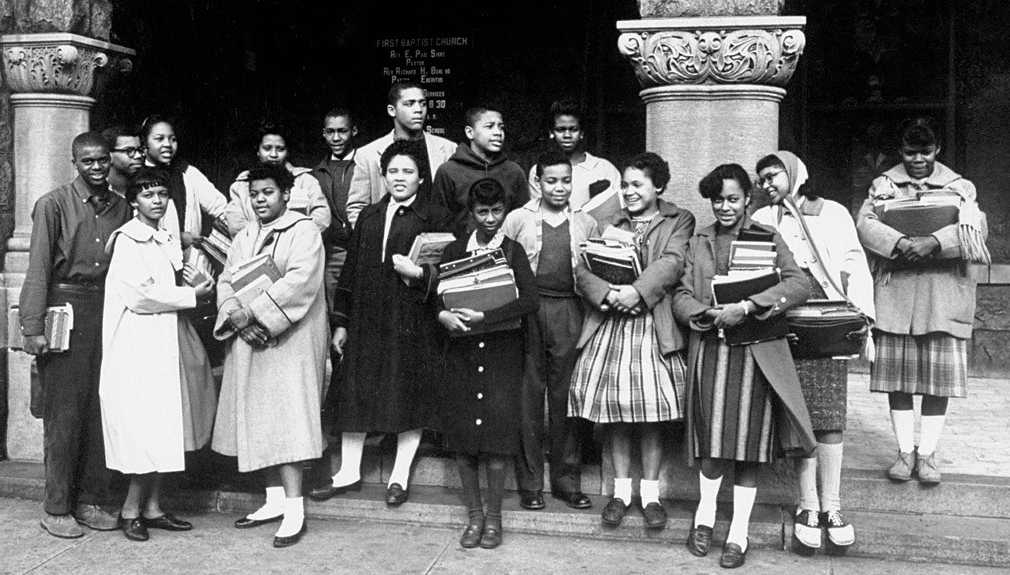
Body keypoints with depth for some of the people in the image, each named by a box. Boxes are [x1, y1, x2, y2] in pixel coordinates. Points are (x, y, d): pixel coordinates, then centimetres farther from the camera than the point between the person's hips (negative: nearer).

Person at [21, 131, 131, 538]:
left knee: (101, 408, 6)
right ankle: (56, 509, 8)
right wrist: (33, 329, -10)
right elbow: (39, 268, -5)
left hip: (108, 311, 4)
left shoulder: (120, 207, 11)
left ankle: (90, 501, 16)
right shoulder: (53, 205, -2)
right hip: (65, 310, -4)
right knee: (64, 411, -1)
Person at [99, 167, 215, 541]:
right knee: (144, 430, -7)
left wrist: (191, 283, 2)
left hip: (163, 345, 8)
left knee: (164, 430, 7)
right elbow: (140, 296, -15)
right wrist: (191, 295, -8)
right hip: (134, 347, -8)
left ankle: (151, 508, 15)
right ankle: (131, 510, 5)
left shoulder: (167, 242, 16)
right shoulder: (126, 240, -7)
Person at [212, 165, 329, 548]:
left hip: (288, 340, -7)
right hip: (248, 342, 7)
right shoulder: (244, 237, 17)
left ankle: (294, 509, -7)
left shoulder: (304, 230, -4)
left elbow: (298, 280, -17)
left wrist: (252, 312, -18)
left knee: (285, 421, -10)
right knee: (257, 422, 8)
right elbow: (226, 281, 9)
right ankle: (275, 499, 17)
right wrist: (236, 318, -10)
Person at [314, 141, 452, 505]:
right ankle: (349, 472, 20)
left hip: (412, 322, -4)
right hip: (367, 321, 4)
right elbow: (351, 270, 13)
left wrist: (419, 273, -21)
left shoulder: (435, 218, 0)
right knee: (355, 393, 7)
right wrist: (342, 322, 10)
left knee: (410, 398, 2)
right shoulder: (368, 217, 13)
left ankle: (400, 476, 17)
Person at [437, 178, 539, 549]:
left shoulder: (513, 251, 0)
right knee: (461, 436, 2)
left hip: (502, 351, -2)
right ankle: (474, 516, 17)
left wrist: (484, 317, -19)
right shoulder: (455, 250, 9)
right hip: (461, 351, 3)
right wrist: (442, 314, -13)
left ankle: (494, 518, 10)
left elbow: (529, 301, -12)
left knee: (497, 432, -5)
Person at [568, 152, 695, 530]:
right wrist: (608, 294, -15)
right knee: (614, 414, 4)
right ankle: (621, 491, 17)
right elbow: (583, 268, 3)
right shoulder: (608, 222, 15)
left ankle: (650, 494, 12)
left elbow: (672, 263, -8)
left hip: (653, 326, -2)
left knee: (652, 414, -1)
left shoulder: (679, 221, 9)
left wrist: (637, 292, -21)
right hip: (609, 326, 2)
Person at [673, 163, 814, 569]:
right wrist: (709, 314, -14)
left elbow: (798, 284, -8)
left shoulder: (767, 238, 6)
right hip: (710, 349, 1)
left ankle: (739, 533, 12)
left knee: (749, 445, 0)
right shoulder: (698, 242, 14)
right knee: (715, 441, -4)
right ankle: (705, 514, 19)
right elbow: (680, 296, 7)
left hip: (757, 351, -1)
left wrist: (747, 307, -18)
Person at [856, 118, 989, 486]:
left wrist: (933, 242, -24)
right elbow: (865, 223, -7)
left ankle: (927, 454, 11)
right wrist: (900, 243, -24)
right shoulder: (884, 186, 10)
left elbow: (975, 230, -7)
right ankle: (905, 451, 14)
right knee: (897, 374, 2)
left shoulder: (959, 187, 9)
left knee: (939, 376, 0)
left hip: (943, 294, 0)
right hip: (894, 292, 0)